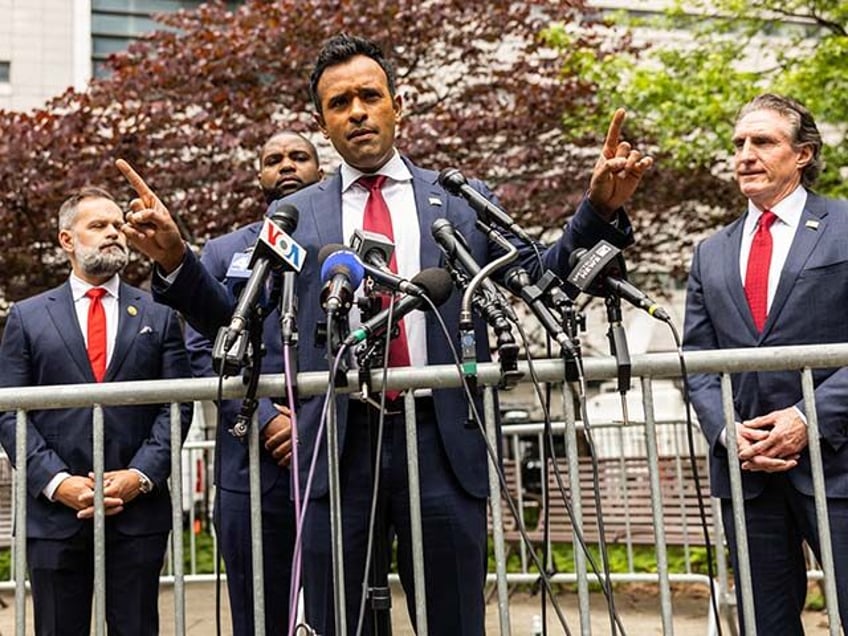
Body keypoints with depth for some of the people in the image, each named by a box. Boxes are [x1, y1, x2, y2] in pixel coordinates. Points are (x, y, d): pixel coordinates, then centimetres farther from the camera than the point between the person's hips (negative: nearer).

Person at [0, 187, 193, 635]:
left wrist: (140, 475, -9)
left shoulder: (159, 316, 10)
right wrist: (57, 482, -10)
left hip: (138, 510, 0)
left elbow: (177, 405, 4)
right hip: (54, 512, 0)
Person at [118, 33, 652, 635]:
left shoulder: (466, 201, 11)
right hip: (337, 448, 1)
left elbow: (541, 280, 9)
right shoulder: (292, 216, 11)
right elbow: (237, 322, 9)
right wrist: (176, 259, -6)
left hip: (444, 446, 0)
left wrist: (599, 211, -5)